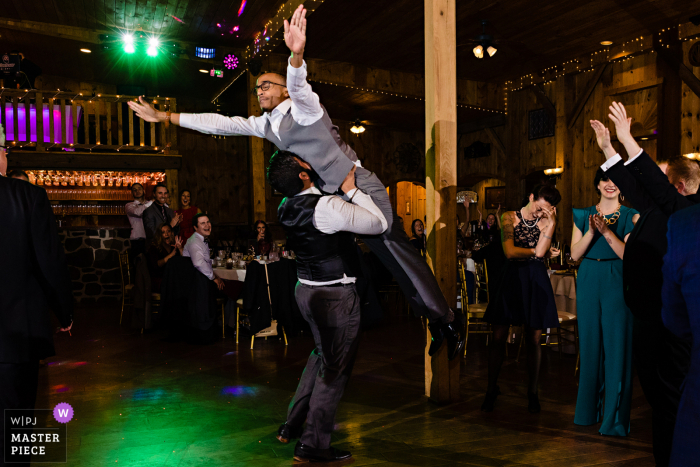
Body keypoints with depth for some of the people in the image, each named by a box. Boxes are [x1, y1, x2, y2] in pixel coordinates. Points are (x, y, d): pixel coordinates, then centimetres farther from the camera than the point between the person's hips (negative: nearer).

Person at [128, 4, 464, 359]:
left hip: (359, 187, -7)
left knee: (394, 251, -11)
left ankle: (445, 320, -1)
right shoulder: (263, 125, 12)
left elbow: (297, 84, -31)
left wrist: (296, 55, -53)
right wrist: (165, 117, 6)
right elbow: (220, 123, 10)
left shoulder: (303, 107, -9)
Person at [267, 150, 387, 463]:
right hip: (336, 296, -8)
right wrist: (351, 190, -12)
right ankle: (313, 446, 17)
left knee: (321, 354, 26)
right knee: (335, 369, 6)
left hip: (307, 289, 9)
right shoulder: (327, 207, -24)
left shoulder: (287, 208, 1)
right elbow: (380, 224, -17)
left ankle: (291, 425, 34)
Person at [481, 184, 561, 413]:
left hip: (535, 282, 1)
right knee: (499, 337, -1)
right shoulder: (510, 217, 2)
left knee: (533, 339, 5)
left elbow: (540, 252, -10)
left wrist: (551, 223, -13)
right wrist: (537, 252, -2)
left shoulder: (546, 221, 6)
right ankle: (491, 389, 14)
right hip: (511, 278, -1)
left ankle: (532, 392, 19)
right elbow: (509, 251, -9)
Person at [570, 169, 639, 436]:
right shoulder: (584, 215, 10)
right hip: (588, 283, 3)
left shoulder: (631, 217, 4)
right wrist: (591, 231, -13)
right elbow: (575, 254, 2)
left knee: (616, 347, -4)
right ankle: (589, 409, 24)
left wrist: (606, 231, -19)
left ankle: (615, 419, 4)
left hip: (617, 284, -3)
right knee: (590, 344, 9)